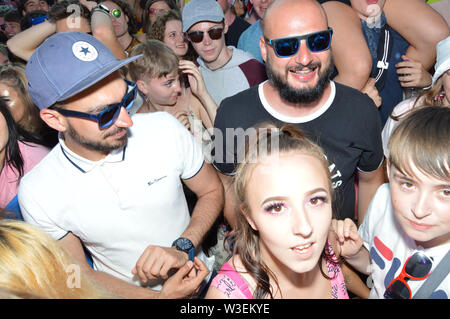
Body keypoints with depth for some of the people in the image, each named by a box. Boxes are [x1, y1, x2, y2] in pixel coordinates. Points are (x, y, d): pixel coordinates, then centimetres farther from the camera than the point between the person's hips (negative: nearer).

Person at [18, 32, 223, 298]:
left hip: (199, 277, 1)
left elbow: (212, 191, -3)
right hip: (123, 291, 0)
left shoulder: (165, 129, -17)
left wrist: (183, 248, -19)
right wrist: (161, 295, -20)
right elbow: (80, 276, -7)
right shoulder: (36, 194, -18)